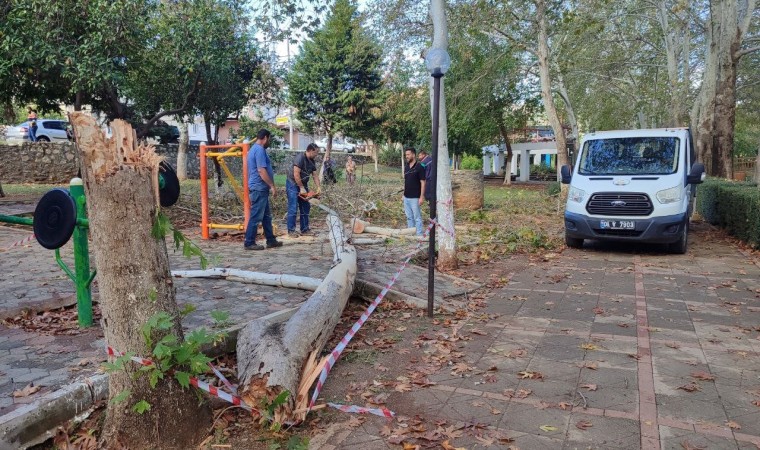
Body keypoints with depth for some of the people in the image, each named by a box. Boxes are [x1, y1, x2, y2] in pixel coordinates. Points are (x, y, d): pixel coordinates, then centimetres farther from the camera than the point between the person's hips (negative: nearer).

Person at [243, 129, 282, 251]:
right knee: (256, 217, -5)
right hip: (259, 188, -11)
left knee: (266, 216, 14)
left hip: (259, 188, 11)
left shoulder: (255, 149, 18)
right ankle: (249, 243, 0)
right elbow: (261, 171, -22)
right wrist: (272, 186, -17)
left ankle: (271, 240, 20)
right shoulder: (260, 150, -15)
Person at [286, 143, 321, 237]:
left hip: (303, 185, 9)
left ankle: (305, 229, 14)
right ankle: (291, 230, -3)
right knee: (293, 208, -8)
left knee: (305, 208, 8)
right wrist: (302, 188, -20)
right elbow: (296, 175, -25)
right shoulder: (300, 158, -21)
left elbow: (315, 175, 8)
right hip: (293, 185, -9)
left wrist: (318, 188, -4)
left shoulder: (312, 161, 6)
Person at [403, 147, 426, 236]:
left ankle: (419, 235, 5)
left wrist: (421, 197, -16)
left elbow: (423, 182, -13)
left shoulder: (419, 167, -12)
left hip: (415, 198, -7)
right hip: (406, 197, 7)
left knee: (417, 217, -1)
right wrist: (404, 193, 14)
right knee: (409, 217, 13)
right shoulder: (406, 166, 9)